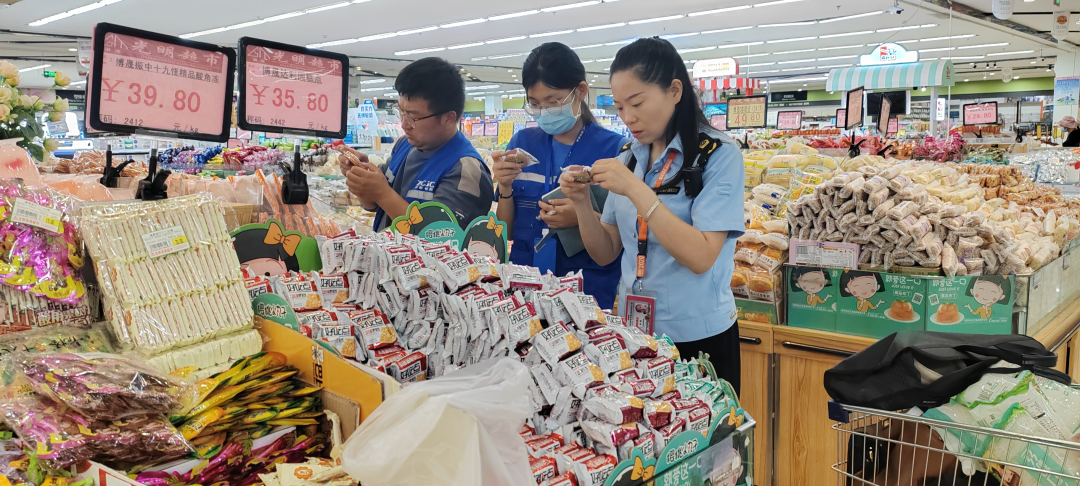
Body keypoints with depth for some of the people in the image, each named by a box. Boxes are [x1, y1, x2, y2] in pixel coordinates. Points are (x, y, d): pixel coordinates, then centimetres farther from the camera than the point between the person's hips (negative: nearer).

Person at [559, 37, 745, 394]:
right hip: (634, 334, 5)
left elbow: (701, 257, -21)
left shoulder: (717, 155, -10)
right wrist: (582, 203, -9)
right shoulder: (628, 160, 6)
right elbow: (606, 253, 8)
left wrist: (636, 190, -24)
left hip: (699, 339, -5)